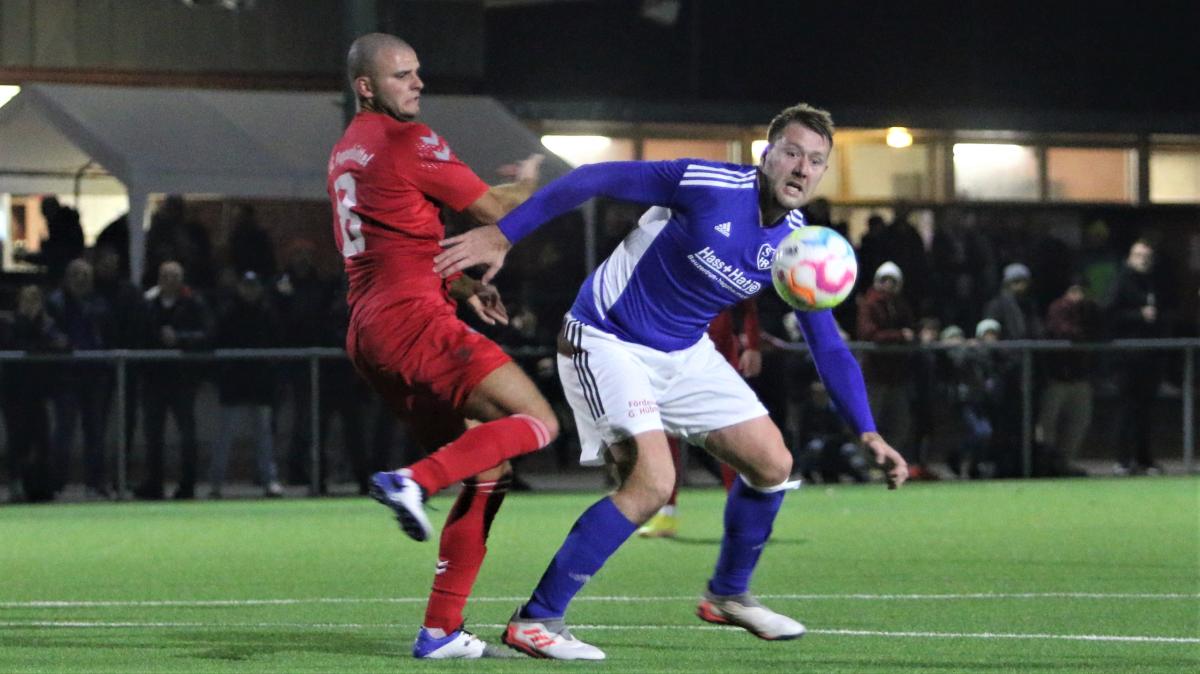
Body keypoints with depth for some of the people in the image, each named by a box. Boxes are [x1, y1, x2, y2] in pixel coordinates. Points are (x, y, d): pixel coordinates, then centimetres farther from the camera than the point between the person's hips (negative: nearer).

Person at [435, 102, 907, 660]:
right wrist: (502, 236, -20)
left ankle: (728, 595, 30)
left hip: (685, 354, 7)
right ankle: (534, 621, -16)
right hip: (606, 340, -7)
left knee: (772, 464, 5)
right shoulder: (709, 185, -24)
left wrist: (869, 434, -8)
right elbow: (593, 179, -19)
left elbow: (829, 349, 2)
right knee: (652, 480, -23)